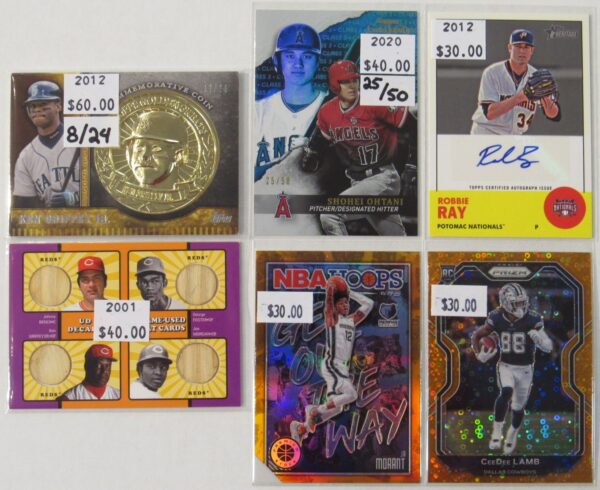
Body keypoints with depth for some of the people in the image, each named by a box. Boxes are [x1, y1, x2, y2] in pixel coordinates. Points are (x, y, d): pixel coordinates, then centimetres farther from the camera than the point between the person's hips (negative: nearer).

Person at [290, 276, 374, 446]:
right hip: (331, 365, -8)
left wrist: (350, 293, 16)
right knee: (351, 394, -24)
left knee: (336, 407, 7)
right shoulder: (332, 317, -1)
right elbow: (329, 300, -18)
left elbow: (369, 304, 20)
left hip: (343, 367, 8)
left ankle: (301, 427, 16)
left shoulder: (352, 320, 16)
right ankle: (315, 410, -12)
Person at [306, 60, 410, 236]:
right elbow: (322, 137, 24)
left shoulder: (375, 104, -14)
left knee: (329, 215, -19)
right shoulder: (327, 112, 3)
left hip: (383, 177, -6)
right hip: (357, 182, 6)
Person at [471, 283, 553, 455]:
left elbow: (548, 347, -14)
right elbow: (476, 336, 2)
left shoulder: (532, 320, -16)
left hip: (525, 369, 0)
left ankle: (512, 434, 43)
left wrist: (539, 339, -35)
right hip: (505, 366, 0)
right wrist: (479, 354, -13)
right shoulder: (497, 319, -12)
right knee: (506, 392, -29)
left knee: (518, 407, 12)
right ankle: (497, 432, -14)